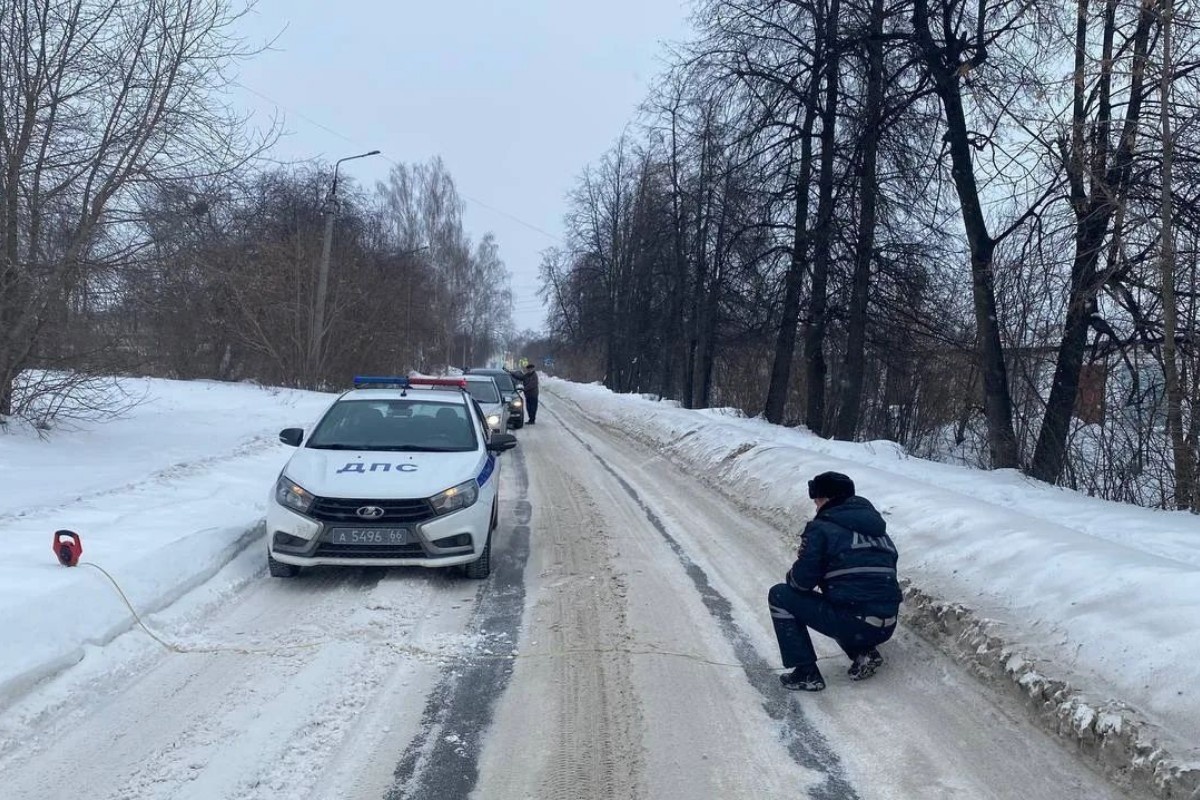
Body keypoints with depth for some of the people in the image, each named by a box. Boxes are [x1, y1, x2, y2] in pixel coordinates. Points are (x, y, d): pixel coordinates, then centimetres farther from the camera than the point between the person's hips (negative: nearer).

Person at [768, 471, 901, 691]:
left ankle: (806, 673, 4)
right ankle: (864, 652, 13)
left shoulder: (822, 528, -3)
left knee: (780, 595, 9)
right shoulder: (878, 528, 16)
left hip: (852, 623, -7)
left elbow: (802, 580, -6)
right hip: (886, 628, 7)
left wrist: (791, 577, 18)